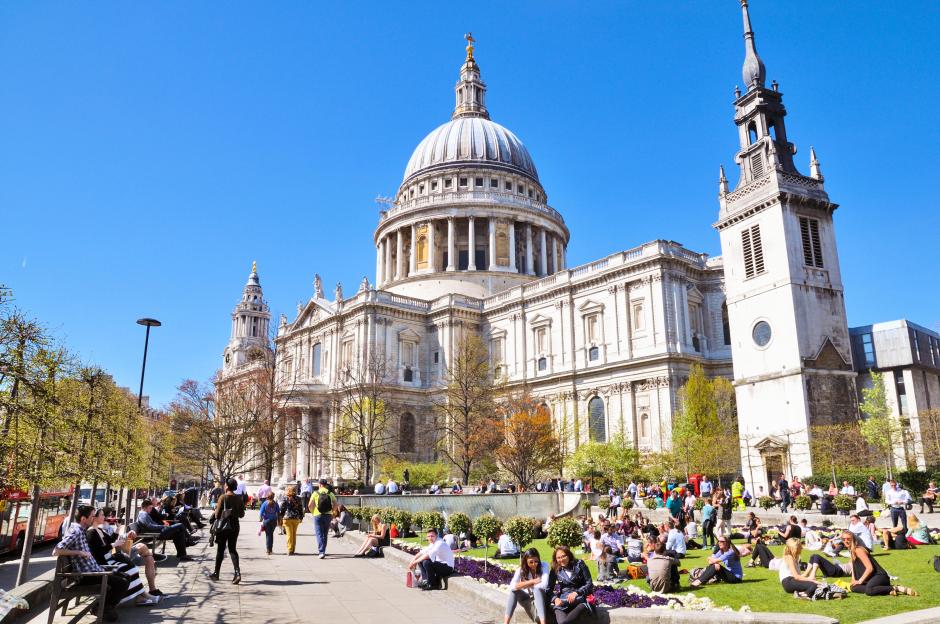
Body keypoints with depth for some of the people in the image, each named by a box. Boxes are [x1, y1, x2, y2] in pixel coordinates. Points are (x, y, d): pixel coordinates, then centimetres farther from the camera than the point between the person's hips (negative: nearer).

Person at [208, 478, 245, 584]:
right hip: (234, 525, 3)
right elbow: (241, 515, 4)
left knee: (220, 550, 11)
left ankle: (216, 573, 23)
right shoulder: (239, 498, 0)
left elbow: (217, 514, -12)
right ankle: (237, 572, -8)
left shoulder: (223, 497, -12)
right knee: (232, 549, 10)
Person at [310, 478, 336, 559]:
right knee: (325, 534, 16)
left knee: (319, 534, 0)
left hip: (318, 515, -2)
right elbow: (335, 504, 1)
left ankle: (321, 552, -12)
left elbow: (310, 505, -6)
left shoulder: (316, 493, -5)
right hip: (328, 515, 2)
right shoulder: (330, 493, 1)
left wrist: (313, 512, 10)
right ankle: (323, 551, 24)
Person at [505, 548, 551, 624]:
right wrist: (532, 581, -31)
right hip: (527, 599, 2)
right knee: (514, 591, -28)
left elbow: (544, 585, -32)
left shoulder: (544, 566, -17)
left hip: (540, 597, -2)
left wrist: (525, 584, -22)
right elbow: (512, 586, -30)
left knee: (537, 589, -35)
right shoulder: (521, 569, -14)